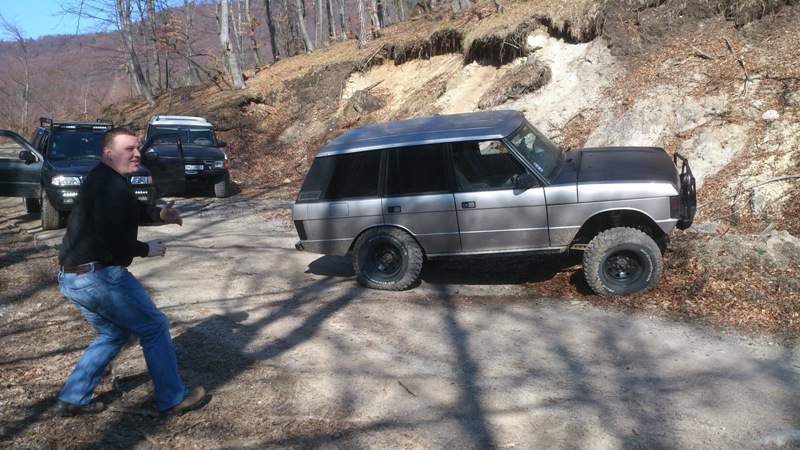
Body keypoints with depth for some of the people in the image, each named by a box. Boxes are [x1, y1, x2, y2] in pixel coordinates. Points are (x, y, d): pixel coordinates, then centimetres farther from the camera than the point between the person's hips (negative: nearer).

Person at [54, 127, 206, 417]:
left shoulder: (102, 180, 16)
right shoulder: (111, 186, -18)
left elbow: (132, 209, 26)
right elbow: (111, 236, -27)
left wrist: (159, 214, 8)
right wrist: (145, 249, -12)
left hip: (73, 278, 11)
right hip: (99, 277, -11)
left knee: (114, 333, 25)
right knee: (155, 328, 1)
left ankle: (72, 400, 26)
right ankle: (174, 400, 10)